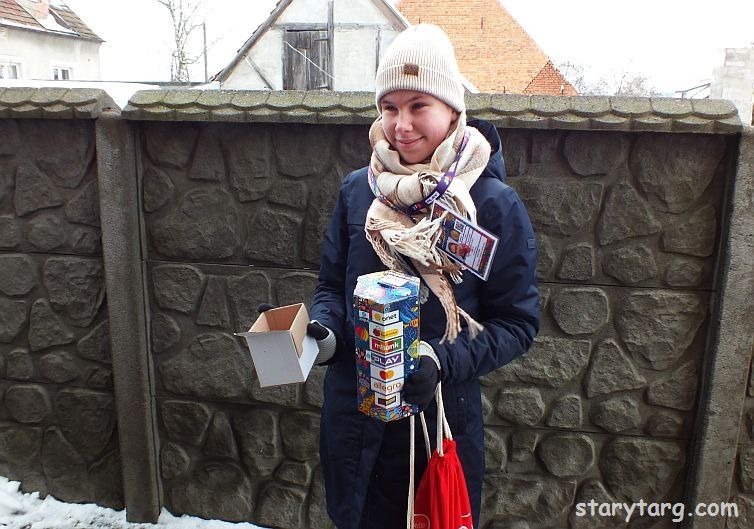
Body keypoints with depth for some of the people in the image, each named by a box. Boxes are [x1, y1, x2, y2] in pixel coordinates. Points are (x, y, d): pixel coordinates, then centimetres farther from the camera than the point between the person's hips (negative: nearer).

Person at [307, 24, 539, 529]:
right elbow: (332, 286, 7)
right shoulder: (357, 190, -2)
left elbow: (518, 324, -9)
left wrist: (443, 361, -24)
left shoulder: (495, 205, -12)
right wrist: (325, 331, -14)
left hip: (442, 418, -3)